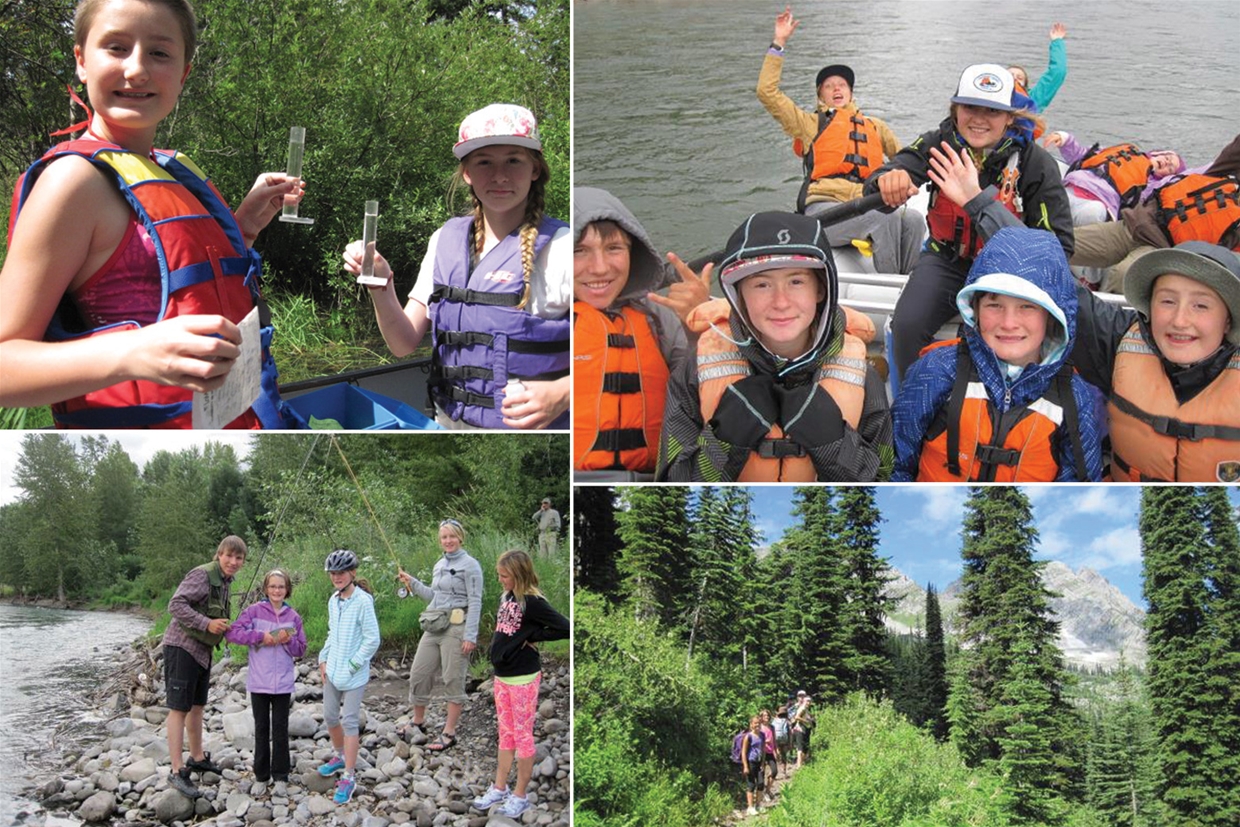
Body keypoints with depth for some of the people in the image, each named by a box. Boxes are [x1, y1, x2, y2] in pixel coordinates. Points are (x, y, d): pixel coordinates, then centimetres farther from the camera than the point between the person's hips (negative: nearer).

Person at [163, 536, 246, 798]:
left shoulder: (224, 582, 11)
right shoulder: (202, 575, -17)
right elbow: (176, 604, -24)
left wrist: (225, 627, 5)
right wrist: (207, 623, -26)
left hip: (203, 650, 9)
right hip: (182, 647, -9)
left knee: (197, 706, 20)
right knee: (179, 708, -7)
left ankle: (197, 758, 33)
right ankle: (177, 772, -6)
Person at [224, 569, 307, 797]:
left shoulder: (293, 616, 3)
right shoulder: (254, 611, -3)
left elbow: (300, 650, 6)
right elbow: (232, 633, -13)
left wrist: (288, 640, -15)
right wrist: (261, 636, -19)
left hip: (283, 683, 1)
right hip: (258, 682, -1)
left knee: (280, 729, 6)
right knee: (261, 729, 9)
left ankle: (280, 777, 15)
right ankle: (261, 777, 18)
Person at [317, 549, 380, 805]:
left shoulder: (363, 601, -16)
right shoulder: (333, 600, 8)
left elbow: (372, 640, -16)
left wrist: (352, 666, -14)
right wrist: (323, 659, 9)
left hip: (353, 674, -7)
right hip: (332, 670, 7)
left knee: (350, 721, -5)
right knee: (330, 717, 16)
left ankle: (349, 778, 0)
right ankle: (340, 756, 40)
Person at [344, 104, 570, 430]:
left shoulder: (559, 248, -13)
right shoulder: (445, 239, 3)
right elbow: (404, 344, 1)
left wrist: (560, 394, -29)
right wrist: (381, 285, -16)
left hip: (529, 425, -5)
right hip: (449, 421, 5)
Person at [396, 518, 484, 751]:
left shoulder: (470, 565, -7)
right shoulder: (439, 564, 15)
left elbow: (475, 602, -12)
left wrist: (470, 636, -17)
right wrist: (412, 582, 15)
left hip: (456, 628, -8)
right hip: (434, 627, 8)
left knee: (453, 679, -1)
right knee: (418, 674, 10)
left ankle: (449, 733, 6)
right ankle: (418, 723, 27)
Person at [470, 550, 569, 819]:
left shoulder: (533, 603, -17)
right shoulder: (505, 597, 5)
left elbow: (565, 628, -23)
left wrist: (532, 637, -17)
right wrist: (496, 647, 4)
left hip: (523, 678, -7)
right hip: (501, 676, 7)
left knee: (523, 736, 4)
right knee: (506, 735, 16)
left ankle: (520, 795, 13)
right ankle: (499, 788, 26)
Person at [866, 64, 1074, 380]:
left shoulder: (1036, 162, -13)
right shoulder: (938, 143, -8)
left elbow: (1060, 246, -15)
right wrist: (888, 182, -51)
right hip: (947, 261, 2)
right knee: (907, 325, -26)